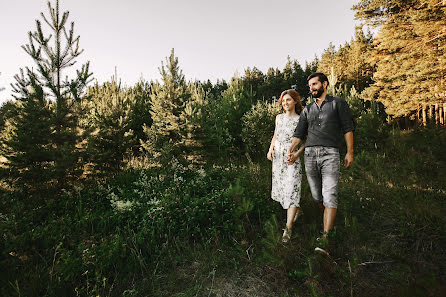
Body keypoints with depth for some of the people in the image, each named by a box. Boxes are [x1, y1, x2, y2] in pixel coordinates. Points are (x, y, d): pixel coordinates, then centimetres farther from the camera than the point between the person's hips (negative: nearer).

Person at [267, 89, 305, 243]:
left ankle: (288, 228, -10)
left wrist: (296, 154, -20)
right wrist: (270, 149, 3)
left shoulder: (301, 120, -4)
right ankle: (297, 210, 38)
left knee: (292, 190, -11)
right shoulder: (279, 117, 11)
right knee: (281, 188, 12)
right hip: (278, 158, 6)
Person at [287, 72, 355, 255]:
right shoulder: (307, 110, 20)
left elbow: (348, 128, 5)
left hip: (330, 153, -4)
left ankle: (325, 239, -15)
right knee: (316, 196, 8)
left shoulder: (338, 103, 9)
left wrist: (350, 152, -3)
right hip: (310, 154, 4)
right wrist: (291, 151, -2)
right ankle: (330, 223, 31)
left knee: (330, 196, -14)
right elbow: (299, 133, 14)